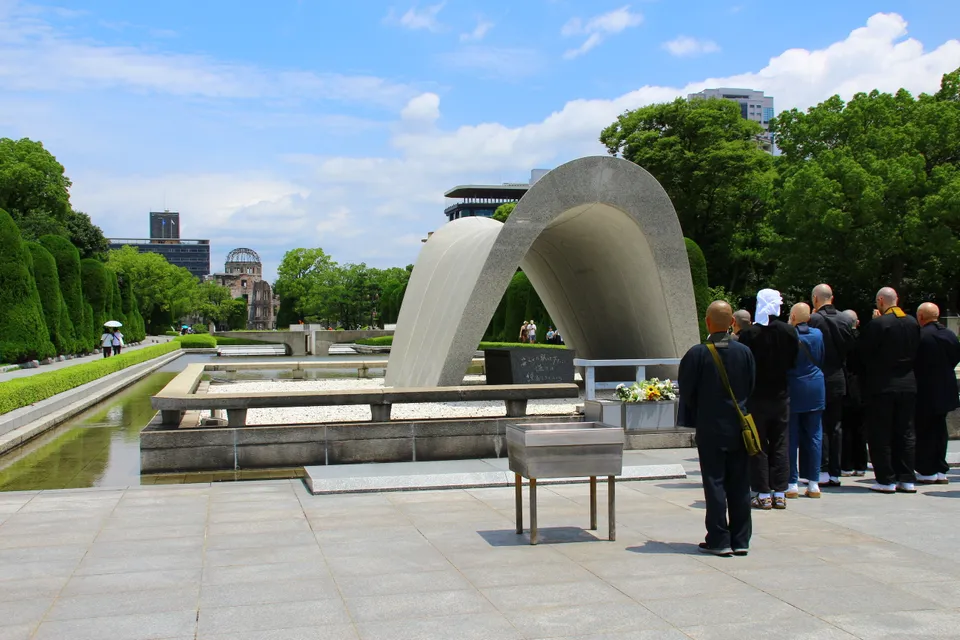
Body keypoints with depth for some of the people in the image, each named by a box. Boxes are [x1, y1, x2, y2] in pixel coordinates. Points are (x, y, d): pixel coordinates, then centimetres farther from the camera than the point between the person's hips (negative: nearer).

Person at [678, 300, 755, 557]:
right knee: (740, 486, 9)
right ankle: (740, 540, 15)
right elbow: (751, 388, 5)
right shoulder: (744, 352, -2)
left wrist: (694, 418, 10)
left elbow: (686, 392, -6)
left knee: (715, 484, 3)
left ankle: (719, 540, 5)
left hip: (710, 429, -3)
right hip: (739, 429, 3)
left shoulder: (696, 354, -12)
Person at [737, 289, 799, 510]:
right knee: (780, 445, 10)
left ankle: (763, 494, 5)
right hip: (780, 396, 3)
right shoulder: (789, 332, -5)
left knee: (758, 446, 5)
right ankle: (780, 493, 12)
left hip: (756, 396, -3)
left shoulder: (748, 334, -14)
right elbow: (794, 362, 2)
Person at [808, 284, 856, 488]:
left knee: (819, 426, 1)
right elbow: (849, 348, 8)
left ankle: (822, 471, -1)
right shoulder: (843, 320, 4)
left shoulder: (814, 320, -14)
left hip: (819, 380, -5)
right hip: (839, 380, 5)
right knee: (834, 426, 10)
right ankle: (835, 472, 13)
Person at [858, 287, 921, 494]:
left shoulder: (877, 324, -15)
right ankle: (907, 479, 12)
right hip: (908, 385, 5)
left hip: (881, 386, -5)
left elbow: (863, 352, -9)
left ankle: (886, 479, 3)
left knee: (881, 434, 2)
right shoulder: (913, 323, 3)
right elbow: (916, 352, 12)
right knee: (906, 432, 10)